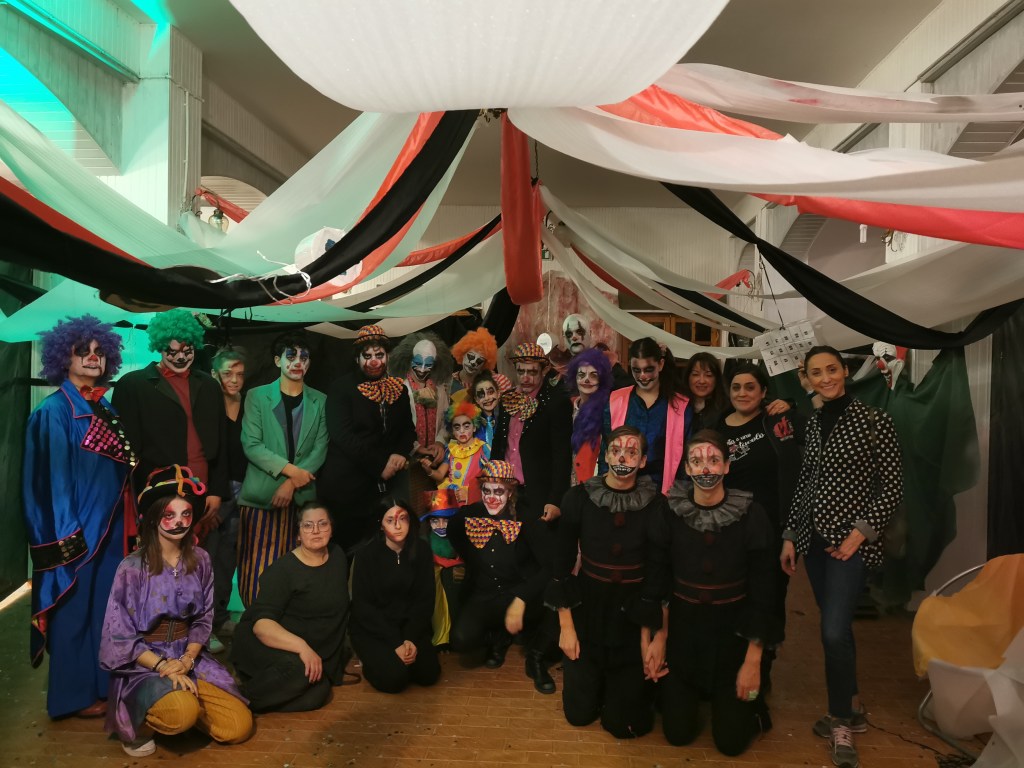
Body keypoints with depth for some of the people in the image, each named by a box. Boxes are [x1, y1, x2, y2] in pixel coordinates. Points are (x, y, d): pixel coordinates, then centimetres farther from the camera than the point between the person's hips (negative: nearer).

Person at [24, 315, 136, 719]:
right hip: (76, 528, -7)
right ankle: (74, 695, 17)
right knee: (74, 607, 4)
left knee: (107, 604, 14)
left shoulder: (106, 409, 10)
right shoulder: (54, 410, -11)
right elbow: (54, 477, -14)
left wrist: (130, 521, 10)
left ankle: (103, 681, 27)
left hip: (110, 526, 7)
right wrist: (67, 534, -17)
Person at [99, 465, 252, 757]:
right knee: (183, 713, -35)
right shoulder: (132, 567, -13)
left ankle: (182, 702, 15)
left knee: (239, 726, -8)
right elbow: (120, 636, -11)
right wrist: (164, 666, -20)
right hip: (143, 665, -4)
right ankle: (140, 723, -1)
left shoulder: (200, 560, 0)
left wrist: (186, 660, -12)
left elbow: (203, 619, 5)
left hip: (188, 659, 5)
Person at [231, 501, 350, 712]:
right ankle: (242, 699, -15)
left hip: (317, 655, 7)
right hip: (269, 645, -7)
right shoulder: (282, 570, -15)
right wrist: (301, 647, -40)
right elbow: (261, 623, -25)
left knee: (317, 695, -22)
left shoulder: (338, 556, 4)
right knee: (297, 669, -37)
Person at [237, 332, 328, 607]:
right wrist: (290, 469, -13)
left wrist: (292, 484, -10)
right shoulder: (257, 396, 4)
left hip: (302, 496, 1)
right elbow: (251, 445, -4)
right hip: (261, 494, -1)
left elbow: (320, 449, 2)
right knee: (258, 570, -1)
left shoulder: (320, 401, 9)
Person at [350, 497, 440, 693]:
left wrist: (411, 638, -14)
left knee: (428, 674, -14)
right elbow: (362, 606, -12)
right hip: (372, 630, -3)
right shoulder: (366, 555, -13)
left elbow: (426, 599, -1)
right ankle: (375, 662, 11)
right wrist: (396, 643, -18)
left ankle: (396, 658, 16)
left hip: (410, 625, 3)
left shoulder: (421, 549, -5)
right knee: (394, 678, -23)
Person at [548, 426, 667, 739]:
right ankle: (597, 678, 42)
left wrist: (647, 636, -9)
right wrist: (566, 626, -6)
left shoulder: (656, 505, -11)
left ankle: (633, 681, 36)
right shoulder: (579, 497, -10)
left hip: (634, 614, -1)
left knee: (624, 723, 5)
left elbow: (657, 572, -7)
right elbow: (561, 564, -6)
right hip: (587, 608, 1)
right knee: (579, 712, 11)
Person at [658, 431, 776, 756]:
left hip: (733, 631, -1)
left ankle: (749, 697, 35)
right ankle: (676, 691, 37)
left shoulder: (751, 515, -15)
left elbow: (762, 591, -10)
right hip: (681, 629, 1)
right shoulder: (670, 511, -12)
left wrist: (753, 661, -9)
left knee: (731, 741, 5)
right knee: (678, 733, 6)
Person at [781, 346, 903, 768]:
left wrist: (860, 533, -14)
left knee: (834, 631, -11)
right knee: (835, 627, 13)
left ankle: (841, 722, 10)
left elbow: (893, 486, -7)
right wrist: (790, 535, 10)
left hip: (850, 540, -5)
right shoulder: (812, 423, 8)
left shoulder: (873, 420, -9)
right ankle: (851, 708, 32)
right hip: (813, 538, 5)